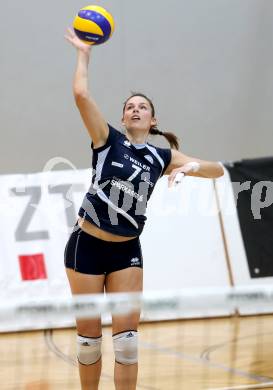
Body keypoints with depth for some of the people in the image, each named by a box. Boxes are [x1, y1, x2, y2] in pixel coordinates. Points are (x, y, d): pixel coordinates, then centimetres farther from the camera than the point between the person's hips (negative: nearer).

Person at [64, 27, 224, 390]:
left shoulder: (162, 156, 7)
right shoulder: (108, 140, -1)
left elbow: (217, 170, 3)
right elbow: (81, 94, -14)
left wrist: (191, 166, -17)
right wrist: (84, 53, -5)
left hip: (126, 252, 2)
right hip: (87, 246, -2)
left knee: (127, 335, -4)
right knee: (89, 334, 2)